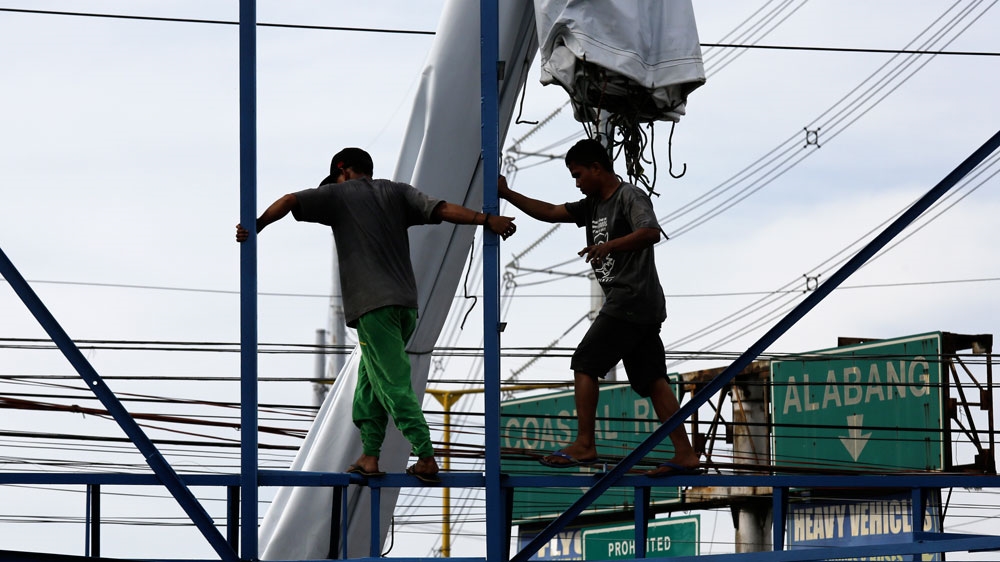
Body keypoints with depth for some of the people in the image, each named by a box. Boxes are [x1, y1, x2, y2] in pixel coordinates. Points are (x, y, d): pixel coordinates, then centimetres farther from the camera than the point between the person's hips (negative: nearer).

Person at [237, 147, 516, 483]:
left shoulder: (338, 194, 8)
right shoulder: (395, 192, 17)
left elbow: (291, 201, -4)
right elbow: (440, 209, 4)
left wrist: (256, 226, 7)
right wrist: (485, 220, -2)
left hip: (372, 304, -6)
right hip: (406, 303, 6)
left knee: (393, 383, -8)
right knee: (370, 380, 16)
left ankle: (426, 457, -16)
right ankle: (369, 456, 12)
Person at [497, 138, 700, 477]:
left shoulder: (630, 197, -7)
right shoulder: (593, 205, 21)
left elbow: (651, 232, -23)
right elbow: (550, 213, 24)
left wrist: (609, 246, -33)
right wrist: (508, 194, 17)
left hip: (630, 298, -9)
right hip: (646, 307, 9)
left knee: (585, 363, -5)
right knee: (651, 378, 3)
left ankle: (584, 445, -5)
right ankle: (685, 454, -2)